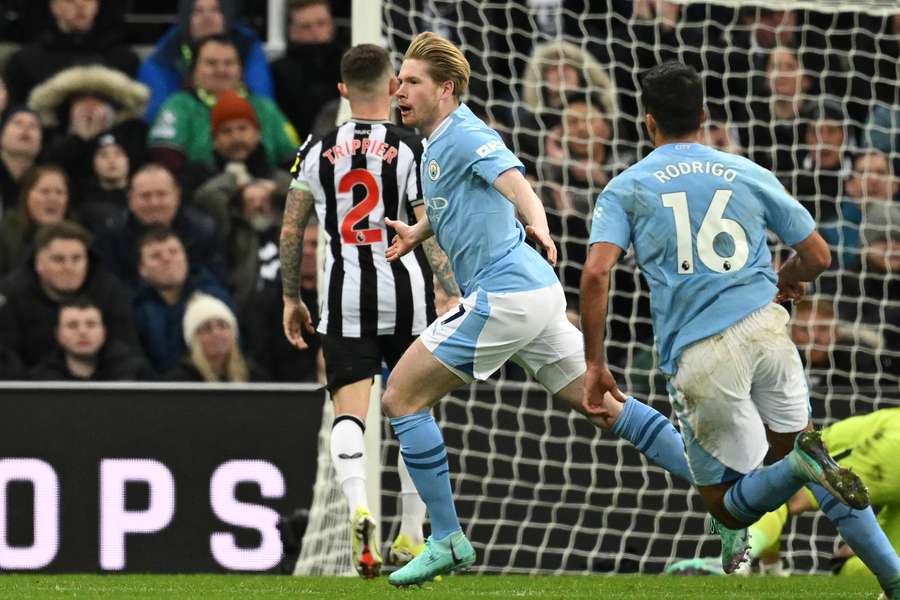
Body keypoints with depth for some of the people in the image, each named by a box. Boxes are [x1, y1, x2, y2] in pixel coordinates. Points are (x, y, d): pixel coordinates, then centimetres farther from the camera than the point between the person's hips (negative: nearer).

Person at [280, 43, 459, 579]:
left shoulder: (318, 151, 5)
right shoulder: (413, 149, -3)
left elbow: (291, 228, 8)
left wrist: (292, 298, 18)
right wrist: (453, 295, -10)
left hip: (344, 298, 1)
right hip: (407, 294, -1)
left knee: (349, 412, -5)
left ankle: (359, 508, -32)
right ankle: (412, 537, 12)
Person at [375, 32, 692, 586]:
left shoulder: (464, 135, -10)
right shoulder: (438, 144, 19)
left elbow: (513, 179, -29)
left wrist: (537, 224, -49)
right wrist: (416, 233, 19)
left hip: (503, 294, -10)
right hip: (535, 292, 10)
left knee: (402, 396, -3)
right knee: (608, 408, 10)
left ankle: (448, 541, -1)